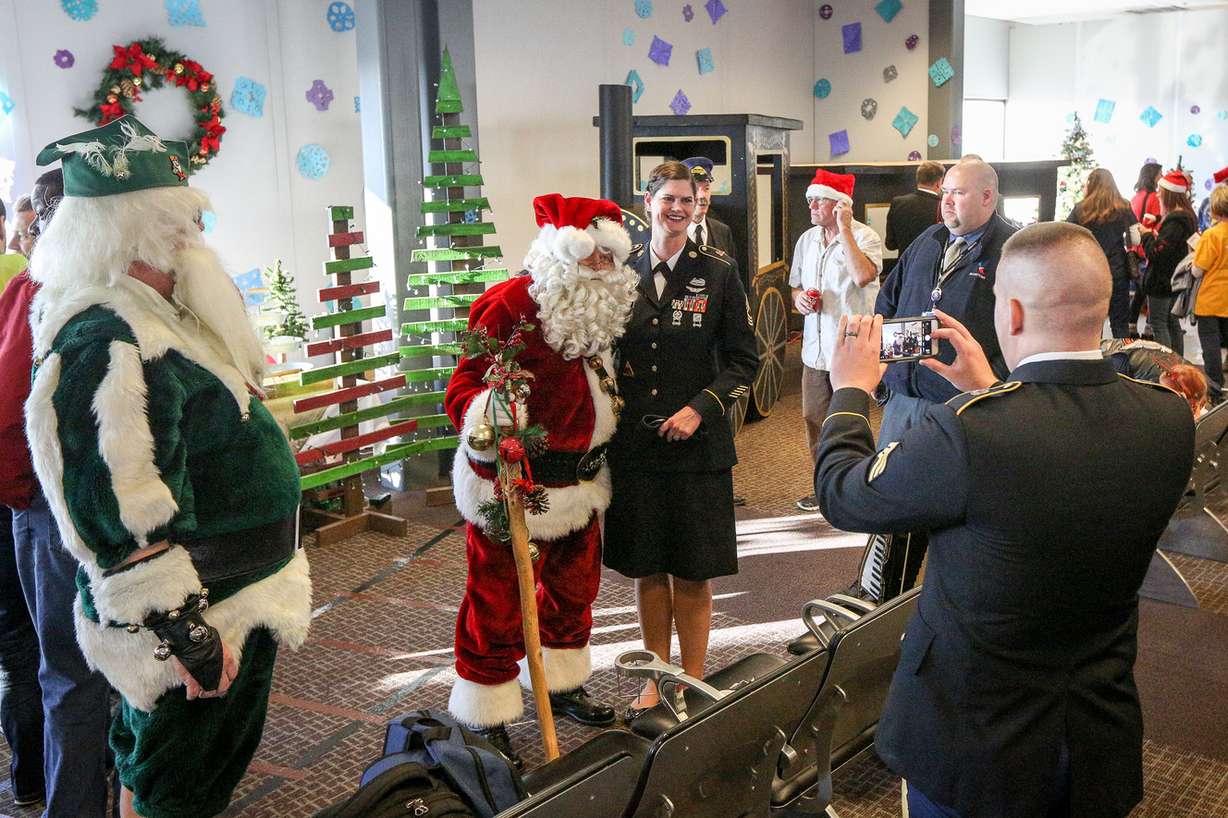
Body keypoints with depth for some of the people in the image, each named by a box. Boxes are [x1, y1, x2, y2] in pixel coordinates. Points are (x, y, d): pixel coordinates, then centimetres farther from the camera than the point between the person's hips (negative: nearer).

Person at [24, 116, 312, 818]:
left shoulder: (154, 316, 8)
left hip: (236, 597, 10)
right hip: (199, 620, -10)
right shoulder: (105, 345, -25)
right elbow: (125, 518, -28)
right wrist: (187, 635, -25)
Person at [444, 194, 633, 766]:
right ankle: (487, 720, 19)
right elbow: (465, 386, -21)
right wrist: (490, 414, -38)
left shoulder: (602, 309, 8)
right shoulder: (511, 304, -18)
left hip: (581, 480, 9)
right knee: (499, 602, 2)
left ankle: (560, 685, 44)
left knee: (574, 587, 22)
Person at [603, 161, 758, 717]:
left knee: (693, 572, 6)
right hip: (634, 442, 2)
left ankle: (692, 682, 22)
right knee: (646, 568, 11)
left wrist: (699, 408, -12)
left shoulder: (718, 273, -1)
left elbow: (744, 359, 0)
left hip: (698, 443, -2)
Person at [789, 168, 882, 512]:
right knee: (814, 421, 13)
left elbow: (863, 276, -29)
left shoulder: (865, 237, -9)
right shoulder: (806, 239, 11)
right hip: (815, 348, 7)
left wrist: (844, 230, -23)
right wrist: (799, 298, -2)